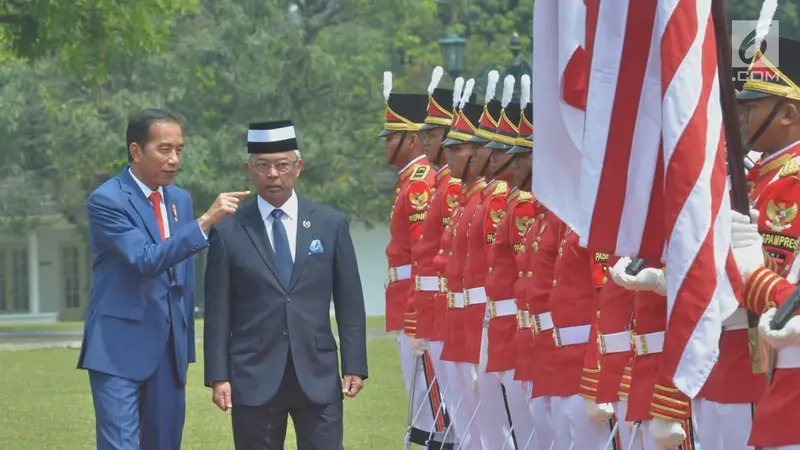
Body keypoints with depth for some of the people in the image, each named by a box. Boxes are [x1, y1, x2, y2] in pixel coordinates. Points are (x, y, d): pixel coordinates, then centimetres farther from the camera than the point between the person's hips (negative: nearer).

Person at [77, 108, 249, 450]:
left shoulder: (180, 200, 11)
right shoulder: (106, 200, -11)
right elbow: (146, 260, -23)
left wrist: (186, 343, 17)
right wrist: (206, 221, -30)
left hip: (170, 346, 7)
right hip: (120, 347, -7)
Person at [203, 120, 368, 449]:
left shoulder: (331, 224, 6)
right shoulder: (228, 233, 3)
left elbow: (349, 303, 7)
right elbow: (218, 312, 2)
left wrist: (354, 366, 2)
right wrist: (218, 376, -3)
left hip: (318, 377, 1)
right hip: (254, 381, -1)